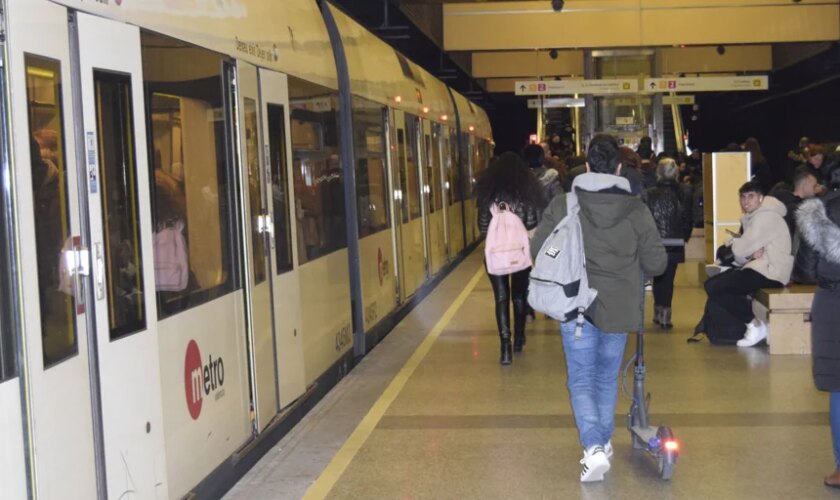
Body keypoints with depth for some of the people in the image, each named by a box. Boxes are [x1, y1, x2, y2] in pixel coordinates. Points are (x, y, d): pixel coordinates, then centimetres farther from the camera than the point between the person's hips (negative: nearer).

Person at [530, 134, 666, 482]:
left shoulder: (562, 205, -7)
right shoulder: (636, 209, -5)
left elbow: (537, 249, -3)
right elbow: (656, 264, -2)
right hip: (618, 308, 2)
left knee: (581, 379, 5)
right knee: (607, 377, 19)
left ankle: (594, 447, -13)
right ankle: (604, 443, 31)